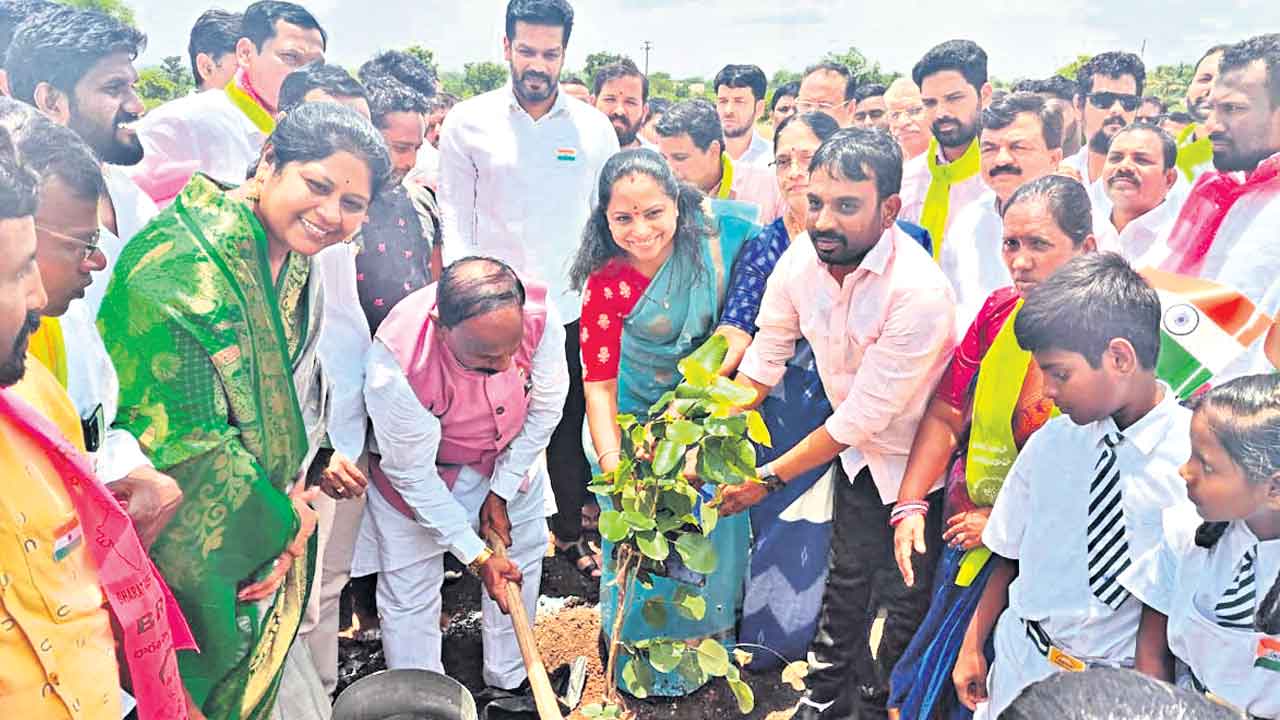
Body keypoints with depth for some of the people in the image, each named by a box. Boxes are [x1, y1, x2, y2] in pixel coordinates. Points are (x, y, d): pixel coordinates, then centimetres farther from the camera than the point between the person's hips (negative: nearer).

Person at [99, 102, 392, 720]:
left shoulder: (297, 264, 0)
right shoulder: (179, 269, -27)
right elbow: (185, 446, -27)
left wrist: (287, 512, -1)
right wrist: (279, 523, -15)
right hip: (190, 553, -7)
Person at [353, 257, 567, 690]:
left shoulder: (539, 315, -34)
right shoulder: (395, 366, -41)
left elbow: (546, 407, -14)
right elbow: (413, 474, -26)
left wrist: (500, 494, -9)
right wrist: (476, 555, -21)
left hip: (511, 457, 4)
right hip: (422, 472, -3)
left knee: (521, 563, 19)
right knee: (410, 593, 6)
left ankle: (510, 684, 43)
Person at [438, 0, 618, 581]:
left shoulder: (594, 128, 5)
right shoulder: (468, 121, 1)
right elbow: (454, 218, 0)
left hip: (571, 311, 2)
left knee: (570, 426, 10)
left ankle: (571, 532, 30)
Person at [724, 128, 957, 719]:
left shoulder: (920, 292, -34)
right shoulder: (799, 261, -15)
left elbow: (861, 416, -29)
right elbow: (762, 365, -7)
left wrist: (769, 479, -23)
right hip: (856, 448, 5)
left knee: (903, 597, 11)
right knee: (846, 575, 19)